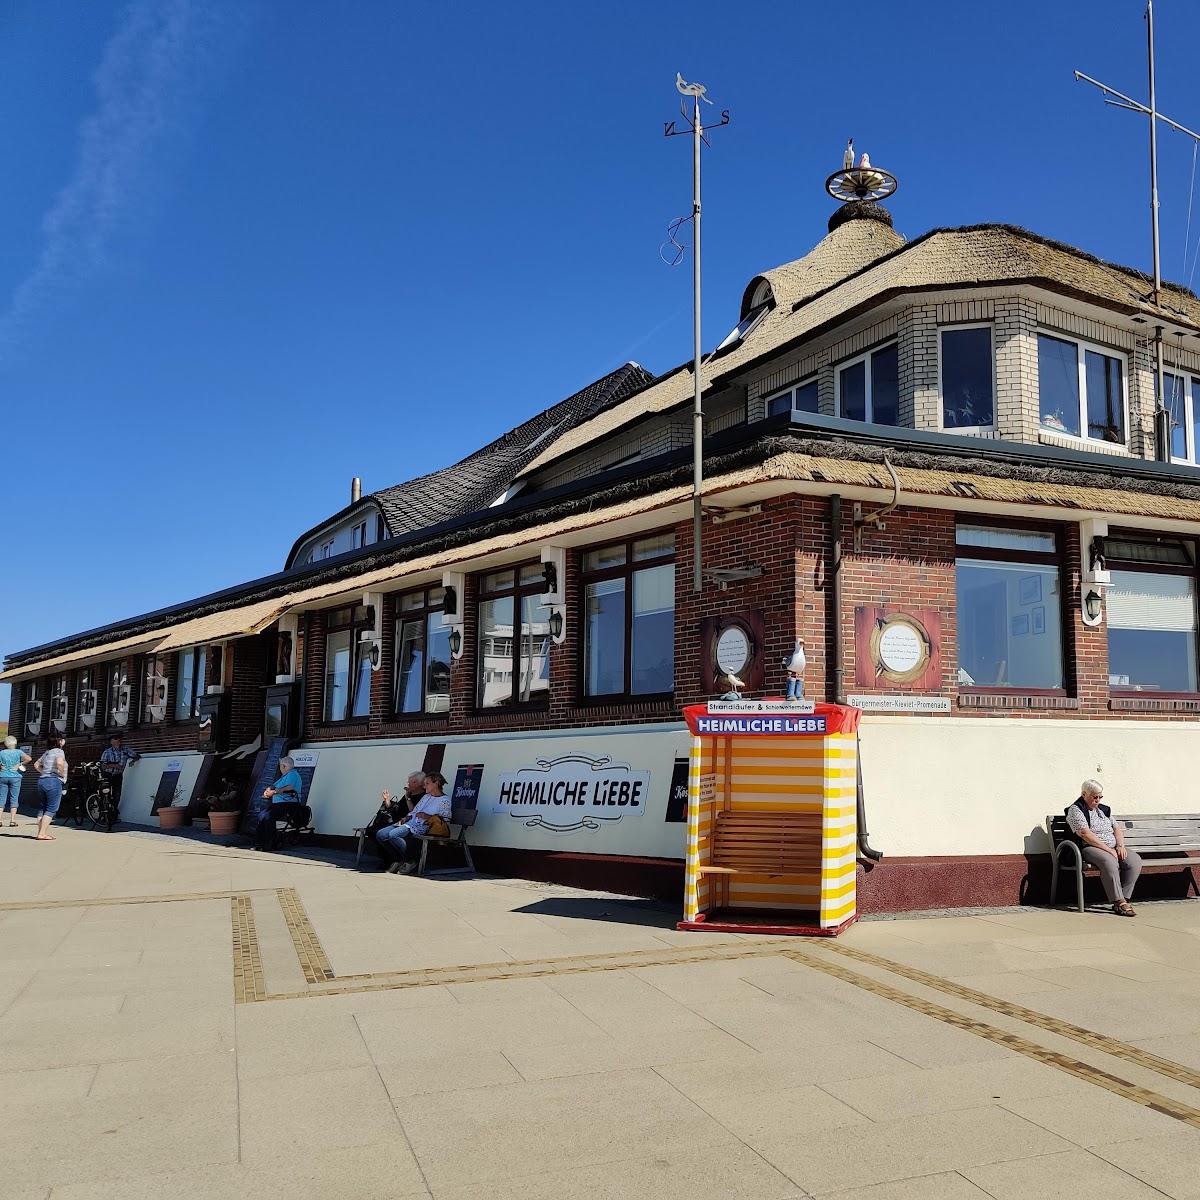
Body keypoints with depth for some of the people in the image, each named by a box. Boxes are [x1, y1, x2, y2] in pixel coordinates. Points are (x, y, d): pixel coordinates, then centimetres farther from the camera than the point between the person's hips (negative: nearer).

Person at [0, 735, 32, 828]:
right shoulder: (18, 752, -2)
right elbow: (29, 758, -16)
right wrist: (20, 764, -4)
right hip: (15, 777, -1)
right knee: (14, 799, 2)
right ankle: (12, 820, -2)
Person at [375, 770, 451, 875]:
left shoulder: (444, 800, -1)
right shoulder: (426, 796, 26)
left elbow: (445, 818, -10)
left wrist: (427, 816, -18)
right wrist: (407, 817, 7)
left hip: (420, 827, -9)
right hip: (408, 823, 9)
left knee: (393, 834, -32)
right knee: (380, 835, -8)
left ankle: (409, 862, -18)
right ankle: (397, 860, 0)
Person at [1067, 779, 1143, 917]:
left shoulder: (1104, 809, 22)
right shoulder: (1075, 810, -3)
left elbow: (1117, 829, 19)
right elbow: (1085, 834, -14)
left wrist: (1120, 846, -2)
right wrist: (1108, 849, -18)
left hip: (1113, 849, 7)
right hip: (1090, 848, -7)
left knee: (1135, 860, -20)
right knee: (1109, 861, -37)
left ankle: (1123, 899, -20)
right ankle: (1119, 902, -36)